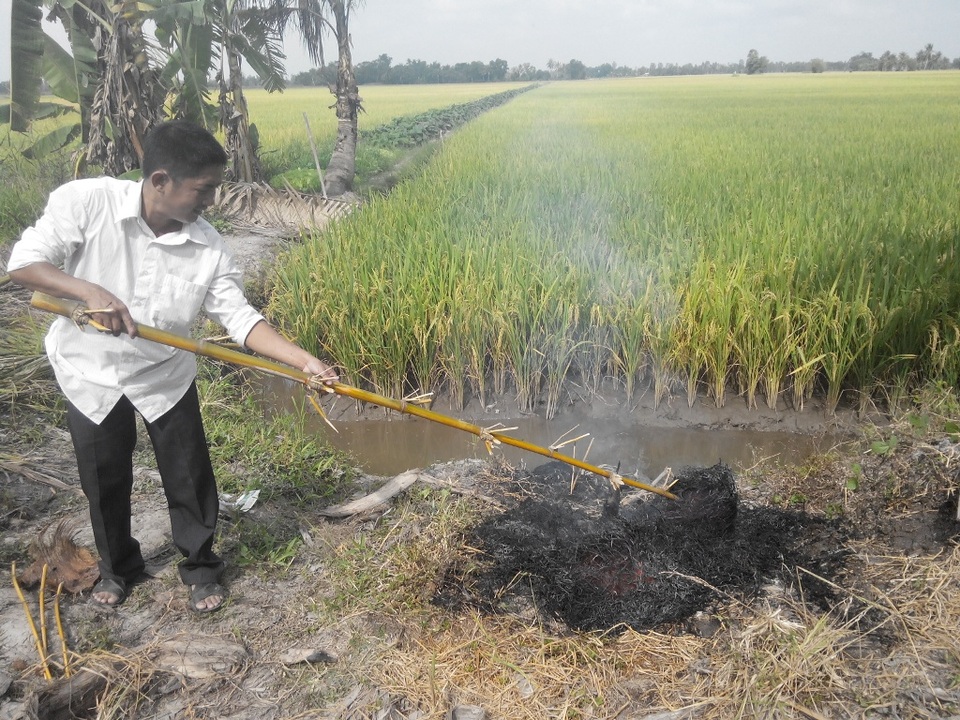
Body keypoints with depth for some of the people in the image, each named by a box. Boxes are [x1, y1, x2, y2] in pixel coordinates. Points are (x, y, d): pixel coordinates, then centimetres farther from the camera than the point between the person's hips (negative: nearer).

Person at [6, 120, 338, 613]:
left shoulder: (208, 247, -17)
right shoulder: (86, 201, -22)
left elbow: (241, 319, -17)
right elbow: (24, 263, -20)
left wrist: (305, 361, -27)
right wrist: (90, 291, -36)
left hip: (166, 375, 1)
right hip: (90, 373, -1)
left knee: (189, 478, 7)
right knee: (104, 481, 15)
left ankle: (201, 568, 31)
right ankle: (117, 567, 41)